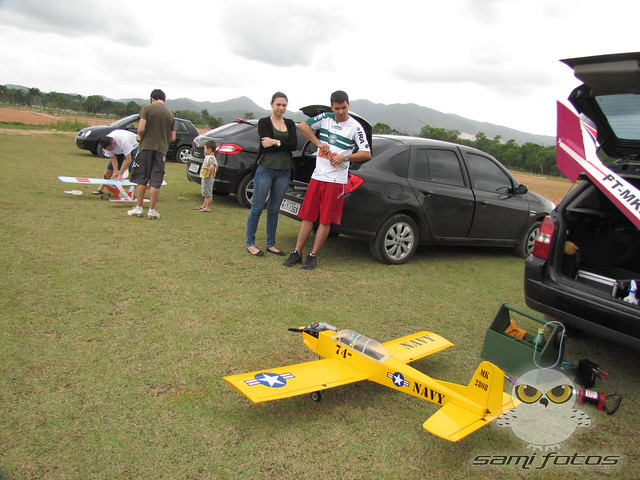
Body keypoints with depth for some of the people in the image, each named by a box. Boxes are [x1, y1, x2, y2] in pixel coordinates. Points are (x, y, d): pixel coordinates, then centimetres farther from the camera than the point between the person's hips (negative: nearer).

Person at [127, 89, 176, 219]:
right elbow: (172, 138, 6)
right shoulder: (170, 114, 7)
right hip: (161, 150, 2)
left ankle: (138, 208, 10)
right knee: (156, 182, 4)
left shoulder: (147, 108, -2)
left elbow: (141, 129, -12)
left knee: (141, 179, 7)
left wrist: (139, 137, 8)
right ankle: (152, 210, 8)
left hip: (146, 147, -2)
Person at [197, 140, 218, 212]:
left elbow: (211, 167, -38)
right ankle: (204, 205, 31)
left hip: (207, 179, -11)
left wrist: (208, 175, -27)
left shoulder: (209, 158, -21)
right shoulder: (211, 157, 11)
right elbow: (216, 167, 25)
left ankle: (207, 208, 4)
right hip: (204, 178, 11)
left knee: (208, 193, -3)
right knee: (206, 193, 19)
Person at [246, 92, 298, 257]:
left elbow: (294, 145, -4)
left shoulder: (290, 124, 13)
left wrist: (276, 142, -14)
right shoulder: (264, 122, 2)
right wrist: (283, 144, -13)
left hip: (284, 172, 4)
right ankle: (250, 243, 10)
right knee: (257, 207, 0)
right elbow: (266, 145, -13)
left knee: (274, 209, 9)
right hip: (265, 169, -4)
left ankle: (271, 244, 18)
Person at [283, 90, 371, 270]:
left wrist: (344, 157, -14)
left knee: (325, 220, 0)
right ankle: (297, 253, 12)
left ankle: (313, 256, 9)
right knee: (307, 216, 5)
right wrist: (319, 143, -5)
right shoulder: (325, 118, 7)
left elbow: (367, 153, -4)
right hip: (317, 176, 3)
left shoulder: (355, 127, -2)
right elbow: (303, 125, 3)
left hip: (336, 180, -3)